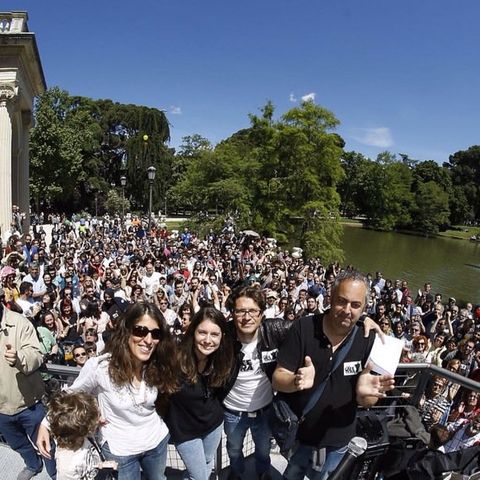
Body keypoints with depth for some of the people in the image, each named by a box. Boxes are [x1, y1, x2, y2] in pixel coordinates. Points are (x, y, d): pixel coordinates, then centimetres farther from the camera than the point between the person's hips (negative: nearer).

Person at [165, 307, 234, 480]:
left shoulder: (220, 358, -14)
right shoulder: (175, 359, -32)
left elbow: (218, 391, 0)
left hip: (214, 422, 5)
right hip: (185, 430, -5)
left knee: (208, 461, 30)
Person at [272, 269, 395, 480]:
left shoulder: (368, 340, -15)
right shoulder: (303, 328, -20)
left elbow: (367, 401, -9)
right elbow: (278, 379, -18)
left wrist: (365, 393, -32)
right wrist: (296, 382, -39)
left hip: (336, 442, 1)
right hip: (295, 434, -1)